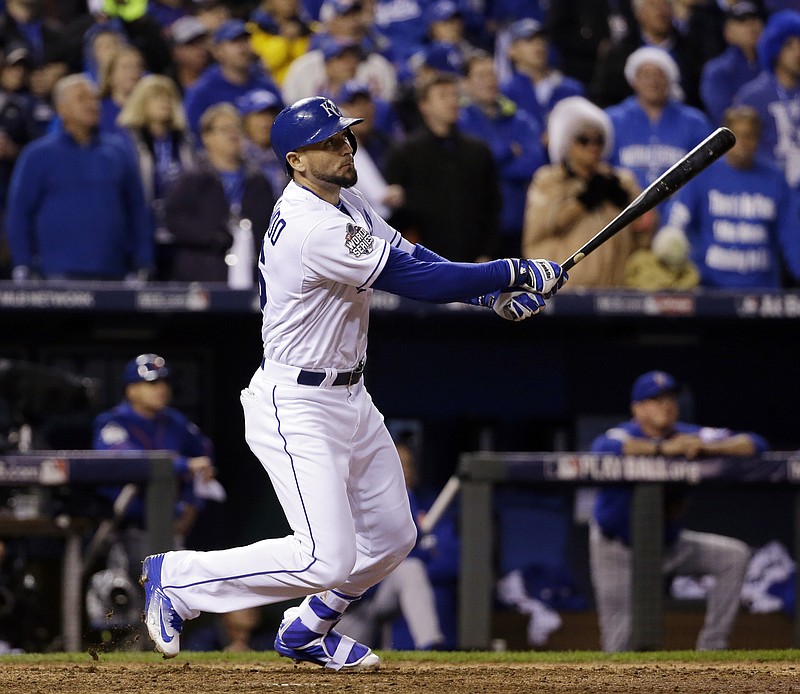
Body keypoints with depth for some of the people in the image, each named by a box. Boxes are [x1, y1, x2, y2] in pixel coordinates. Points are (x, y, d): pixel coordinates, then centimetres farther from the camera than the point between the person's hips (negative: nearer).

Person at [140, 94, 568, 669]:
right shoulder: (312, 228, -26)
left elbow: (410, 257, 10)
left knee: (392, 537, 16)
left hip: (350, 398, 10)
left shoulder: (344, 202, 7)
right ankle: (175, 579, 0)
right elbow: (413, 278, -25)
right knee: (327, 559, -15)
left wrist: (494, 292, -5)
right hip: (296, 408, -10)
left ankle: (306, 631, 36)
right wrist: (516, 273, -18)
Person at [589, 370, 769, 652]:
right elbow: (602, 448, -48)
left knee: (734, 555, -8)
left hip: (669, 544, 5)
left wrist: (707, 448, -32)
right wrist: (663, 448, -48)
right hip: (618, 552, -5)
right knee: (619, 643, -8)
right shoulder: (626, 436, -21)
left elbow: (755, 444, -13)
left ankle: (712, 645, -4)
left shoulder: (689, 436, -8)